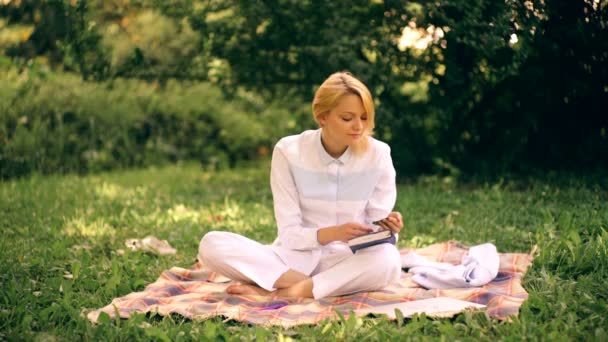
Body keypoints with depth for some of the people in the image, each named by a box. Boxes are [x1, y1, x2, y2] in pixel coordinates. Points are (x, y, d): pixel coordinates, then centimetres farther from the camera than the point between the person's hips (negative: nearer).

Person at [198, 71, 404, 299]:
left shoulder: (378, 155, -6)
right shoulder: (289, 152, -8)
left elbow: (376, 233, -2)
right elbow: (289, 235, -10)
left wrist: (387, 229, -26)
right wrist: (333, 233, -28)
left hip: (348, 260, 0)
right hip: (296, 256, 0)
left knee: (389, 260, -36)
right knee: (212, 244, -23)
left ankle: (275, 292, -28)